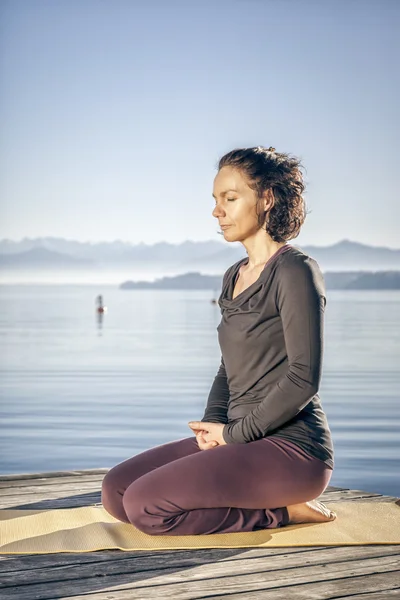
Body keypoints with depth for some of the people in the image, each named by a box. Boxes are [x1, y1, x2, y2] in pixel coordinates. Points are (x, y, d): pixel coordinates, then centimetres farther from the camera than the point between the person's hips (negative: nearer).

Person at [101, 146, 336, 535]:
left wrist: (234, 433, -12)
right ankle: (271, 501, 5)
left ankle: (280, 511, -4)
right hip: (240, 439, 9)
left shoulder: (295, 270, -11)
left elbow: (304, 377, -17)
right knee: (115, 491, 1)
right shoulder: (233, 277, 15)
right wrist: (212, 423, 2)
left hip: (290, 446, -9)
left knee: (146, 506, -19)